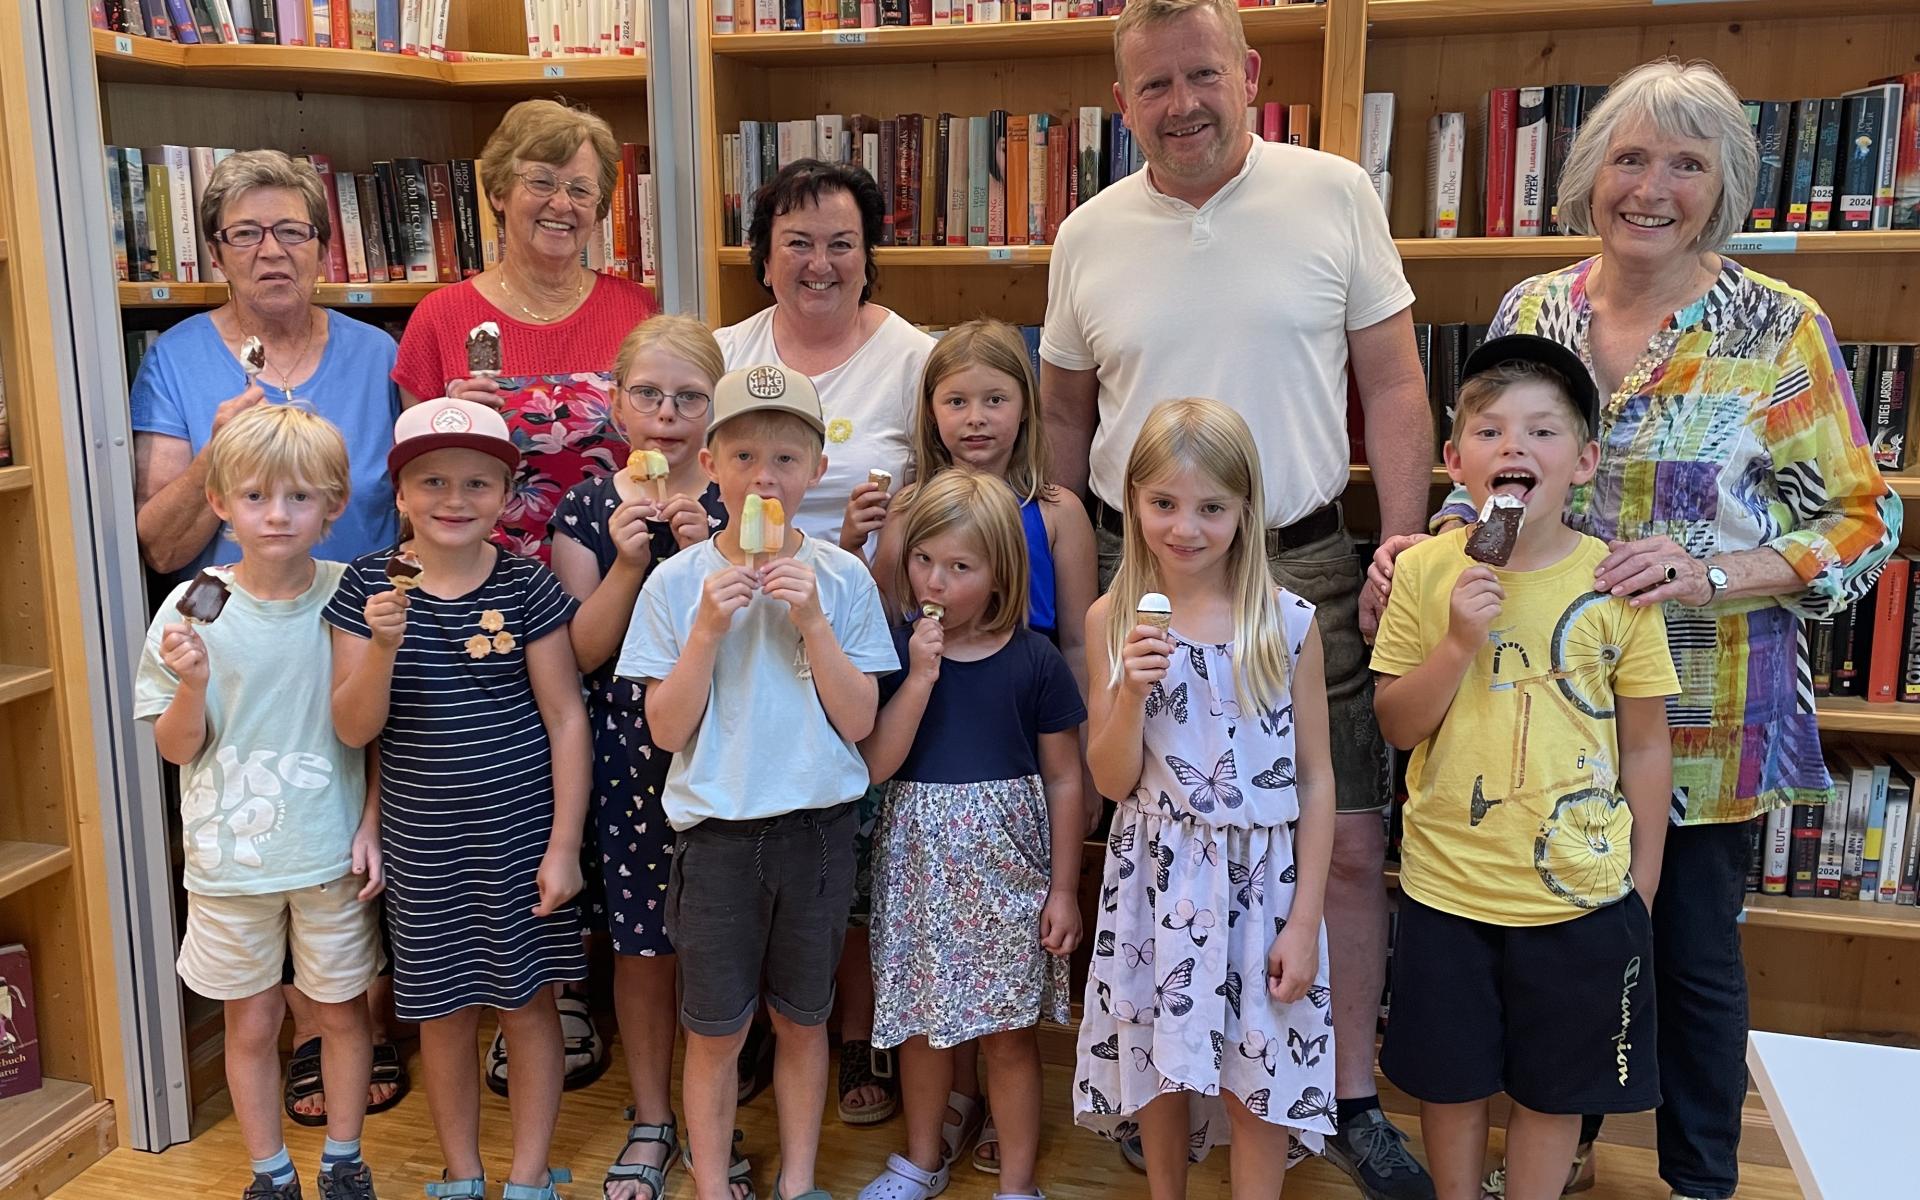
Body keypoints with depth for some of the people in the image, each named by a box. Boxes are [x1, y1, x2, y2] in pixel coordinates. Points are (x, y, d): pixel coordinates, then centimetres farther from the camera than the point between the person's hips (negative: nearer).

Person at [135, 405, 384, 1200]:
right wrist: (192, 682, -20)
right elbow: (176, 748, -2)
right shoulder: (192, 611, -8)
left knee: (343, 1012, 14)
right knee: (251, 1023, 14)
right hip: (230, 858, 0)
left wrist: (374, 824, -4)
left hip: (333, 854, 0)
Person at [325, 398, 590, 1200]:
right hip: (422, 846, 2)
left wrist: (563, 845, -7)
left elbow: (565, 718, -5)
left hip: (520, 837, -1)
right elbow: (354, 729, -5)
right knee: (443, 1012, 14)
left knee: (527, 1002, 10)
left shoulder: (526, 586, -7)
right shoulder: (367, 585, -3)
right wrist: (383, 643, -23)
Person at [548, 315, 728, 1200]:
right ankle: (651, 1121, 30)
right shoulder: (588, 508, -1)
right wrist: (628, 563, -18)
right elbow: (583, 653, -5)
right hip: (625, 753, 1)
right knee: (641, 944, 11)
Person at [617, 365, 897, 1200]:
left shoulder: (841, 579, -4)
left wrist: (810, 619, -17)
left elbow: (858, 720, -7)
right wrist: (708, 628, -19)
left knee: (802, 1018, 16)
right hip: (717, 832, -1)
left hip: (817, 827, 1)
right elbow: (666, 730, -8)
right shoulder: (679, 582, -6)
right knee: (716, 1031, 9)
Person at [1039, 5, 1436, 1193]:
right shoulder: (1090, 236, 5)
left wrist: (1403, 555, -7)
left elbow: (1394, 386, 1)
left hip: (1302, 563, -1)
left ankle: (1352, 1096, 21)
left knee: (1349, 846, 2)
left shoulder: (1336, 194, -1)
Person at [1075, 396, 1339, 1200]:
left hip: (1260, 875, -1)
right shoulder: (1112, 621, -3)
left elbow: (1315, 777, -3)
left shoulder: (1288, 623, -7)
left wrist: (1305, 918, -5)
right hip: (1156, 875, 2)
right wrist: (1130, 691, -20)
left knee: (1255, 1082, 6)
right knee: (1160, 1070, 15)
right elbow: (1112, 780, -2)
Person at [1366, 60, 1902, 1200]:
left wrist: (1711, 574, -23)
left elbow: (1861, 520, -7)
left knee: (1694, 953, 12)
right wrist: (1424, 548, -11)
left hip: (1704, 711, -3)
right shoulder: (1532, 310, 1)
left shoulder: (1780, 327, -8)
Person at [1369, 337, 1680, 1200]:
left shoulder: (1616, 583, -8)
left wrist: (1642, 888, 2)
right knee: (1448, 1080, 17)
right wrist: (1457, 640, -21)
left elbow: (1645, 746, 0)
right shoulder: (1426, 571, -7)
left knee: (1553, 1090, 15)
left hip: (1580, 894, 0)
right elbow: (1396, 725, -5)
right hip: (1446, 886, 1)